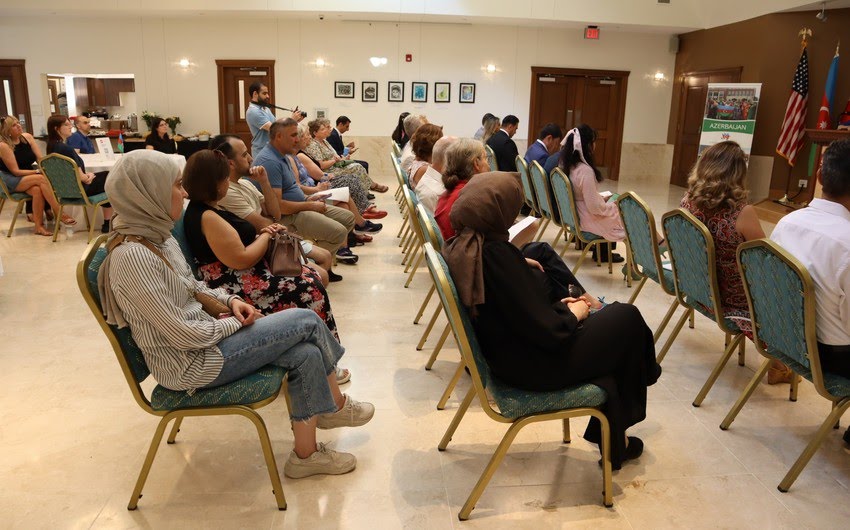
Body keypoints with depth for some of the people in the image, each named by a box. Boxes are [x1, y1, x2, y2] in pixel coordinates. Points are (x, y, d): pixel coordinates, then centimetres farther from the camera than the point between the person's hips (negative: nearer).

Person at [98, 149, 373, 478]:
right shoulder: (132, 257, -26)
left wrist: (230, 300, -1)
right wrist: (235, 323, -9)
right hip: (189, 364, -9)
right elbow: (183, 334, -24)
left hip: (201, 336, 9)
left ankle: (305, 455, 11)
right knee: (308, 321, -9)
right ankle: (337, 405, 15)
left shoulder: (157, 236, 4)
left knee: (306, 354, -7)